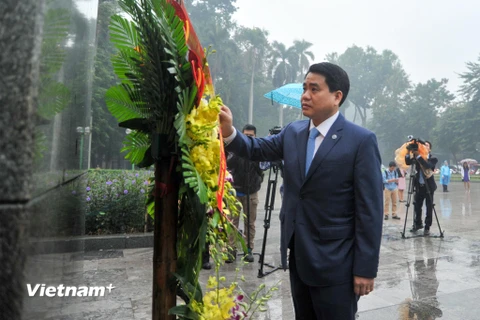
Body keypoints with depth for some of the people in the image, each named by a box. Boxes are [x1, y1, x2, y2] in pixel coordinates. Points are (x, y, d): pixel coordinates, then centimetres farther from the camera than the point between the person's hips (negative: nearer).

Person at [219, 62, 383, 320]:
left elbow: (370, 209, -14)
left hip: (334, 263, -6)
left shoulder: (361, 140, -14)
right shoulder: (292, 132, 5)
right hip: (297, 256, 6)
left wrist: (366, 268, -13)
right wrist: (229, 131, -17)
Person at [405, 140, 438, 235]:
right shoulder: (417, 158, 5)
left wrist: (418, 156, -29)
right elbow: (408, 162, -9)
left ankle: (427, 227, 13)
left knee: (429, 208, 2)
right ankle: (418, 224, 28)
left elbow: (428, 166, -24)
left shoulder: (433, 159, -4)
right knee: (417, 206, 10)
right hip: (419, 186, 3)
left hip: (428, 186, -3)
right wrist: (409, 152, -19)